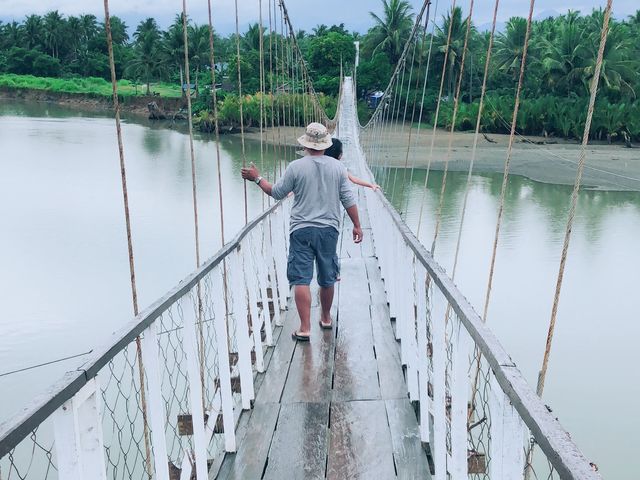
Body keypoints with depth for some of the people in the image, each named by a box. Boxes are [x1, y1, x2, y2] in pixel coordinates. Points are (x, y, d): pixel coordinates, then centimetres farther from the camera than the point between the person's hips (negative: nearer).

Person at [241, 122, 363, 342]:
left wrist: (257, 178, 17)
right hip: (329, 229, 3)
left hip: (302, 229, -3)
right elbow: (349, 199, 1)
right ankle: (326, 318, 33)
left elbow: (277, 193, 4)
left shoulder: (296, 167, -7)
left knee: (301, 279, 0)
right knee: (327, 278, 16)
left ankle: (305, 328, -4)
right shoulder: (338, 166, 0)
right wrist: (357, 225, 9)